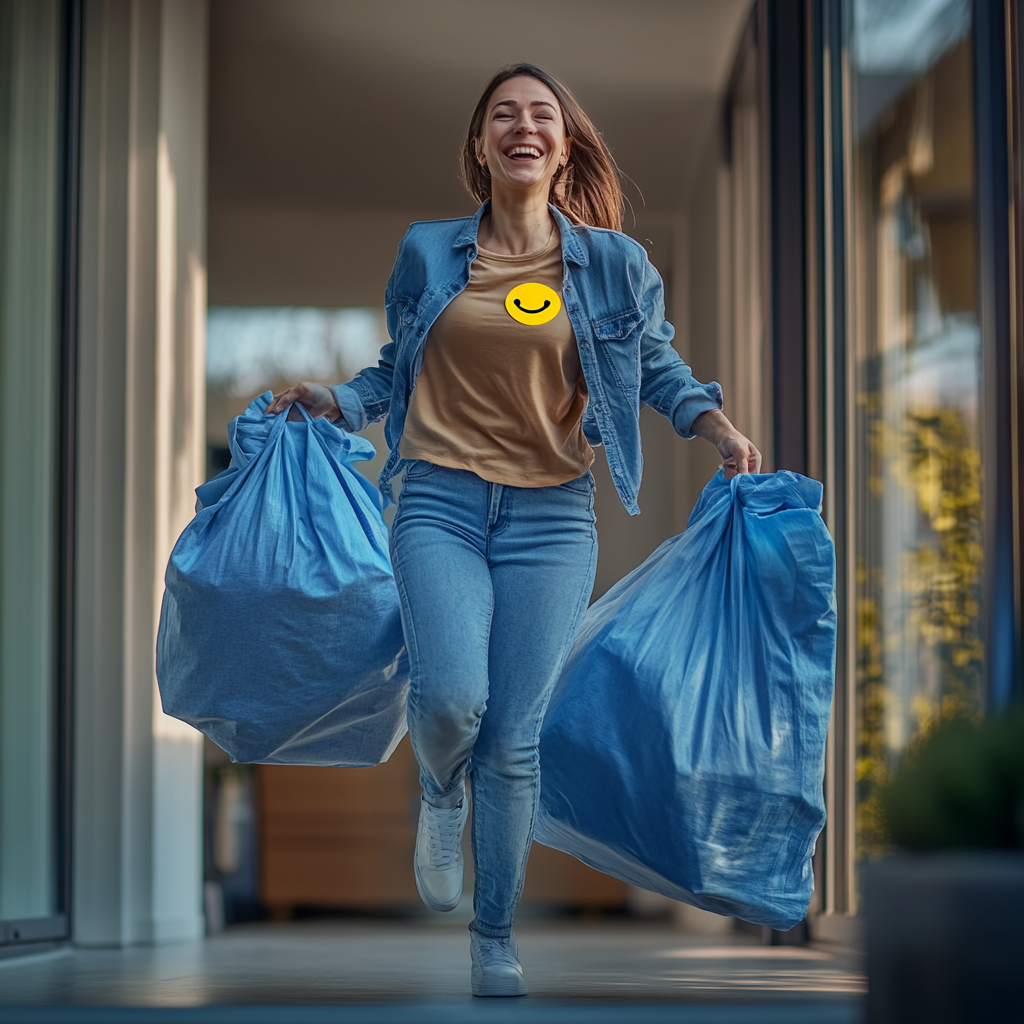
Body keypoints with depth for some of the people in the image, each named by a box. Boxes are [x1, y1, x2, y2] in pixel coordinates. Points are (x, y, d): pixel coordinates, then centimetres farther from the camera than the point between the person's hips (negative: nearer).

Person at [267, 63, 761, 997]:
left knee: (516, 739, -1)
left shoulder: (614, 263, 5)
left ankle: (496, 936, 18)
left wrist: (721, 429, -3)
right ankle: (441, 795, 16)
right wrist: (333, 403, 0)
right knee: (451, 696, -23)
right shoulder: (429, 253, 7)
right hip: (441, 504, 0)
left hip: (551, 516, 0)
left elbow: (659, 369, 14)